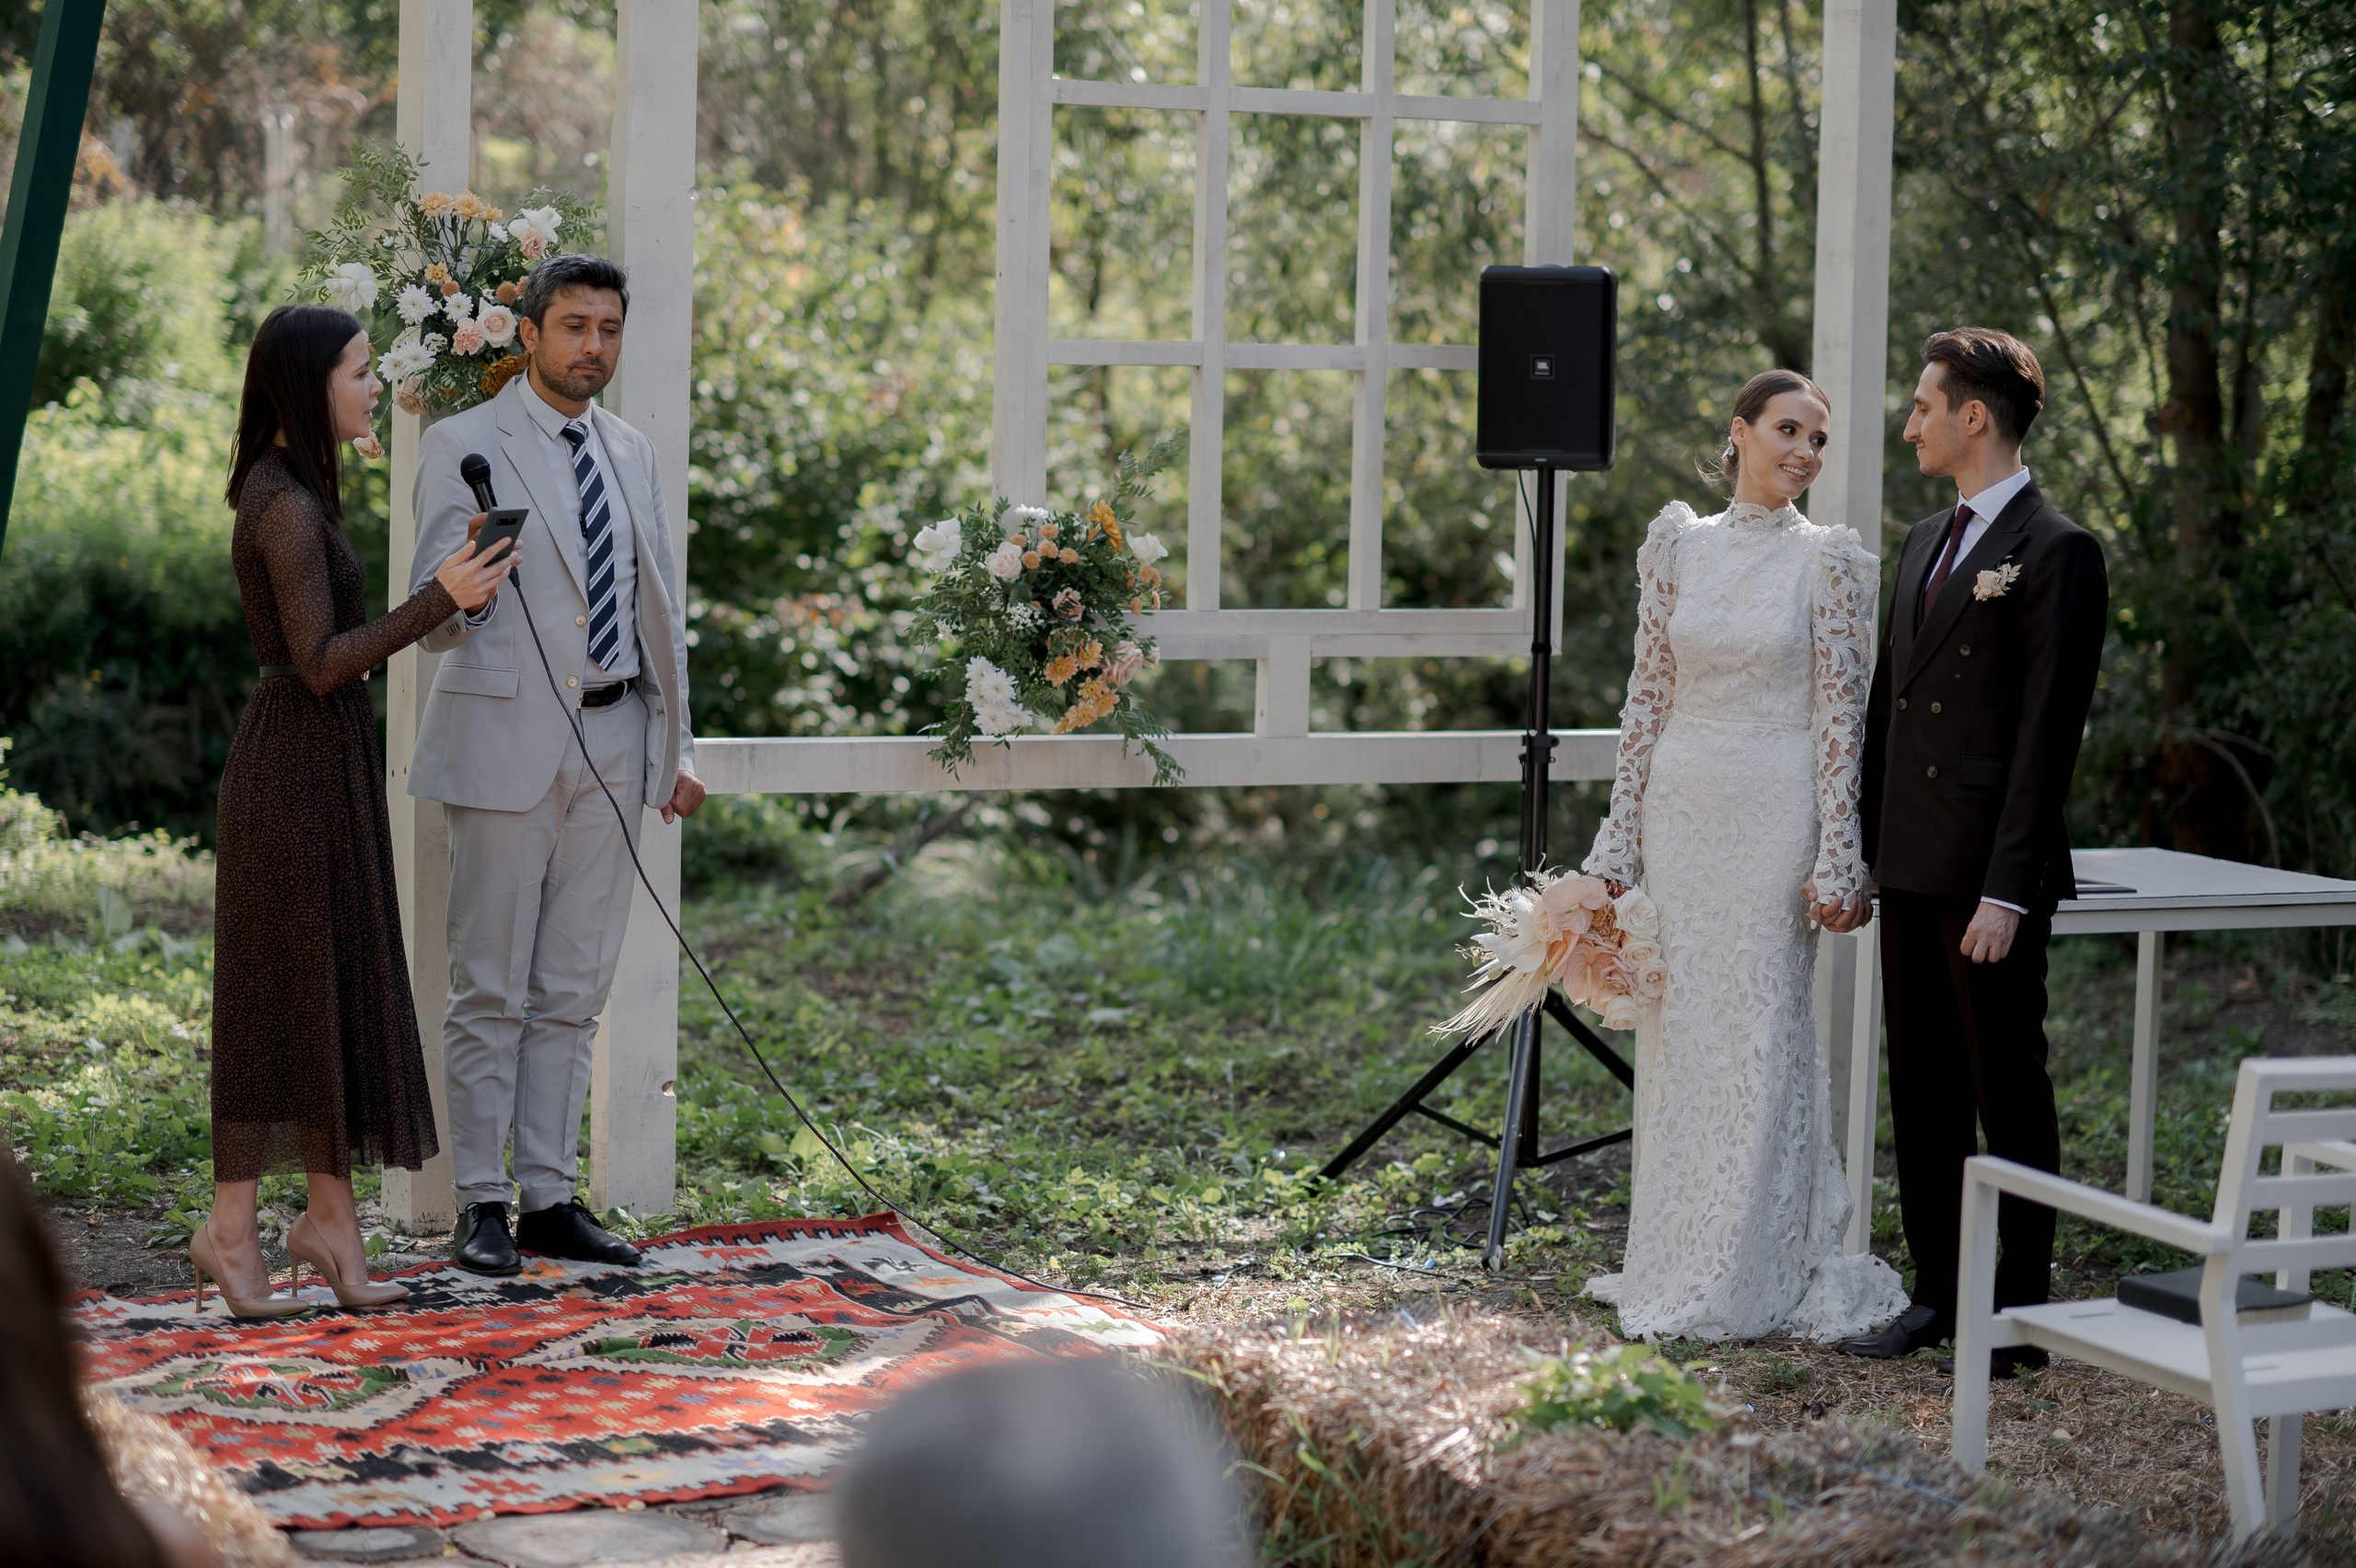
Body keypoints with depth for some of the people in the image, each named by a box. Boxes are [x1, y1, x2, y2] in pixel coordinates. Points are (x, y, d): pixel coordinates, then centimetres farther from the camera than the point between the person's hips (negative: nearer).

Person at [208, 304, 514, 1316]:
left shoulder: (283, 491, 13)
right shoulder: (289, 508, -17)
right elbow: (322, 663, -21)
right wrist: (439, 600, -24)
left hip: (324, 759, 10)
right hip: (300, 763, -10)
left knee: (339, 985, 10)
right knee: (280, 986, -4)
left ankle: (331, 1215, 13)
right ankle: (229, 1225, 2)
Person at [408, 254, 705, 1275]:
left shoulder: (631, 454, 15)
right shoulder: (465, 446, -4)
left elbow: (661, 610, 21)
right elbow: (438, 620, -8)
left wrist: (677, 747, 17)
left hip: (613, 747, 6)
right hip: (508, 740, -6)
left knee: (572, 993, 9)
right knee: (491, 991, -2)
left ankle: (549, 1199, 14)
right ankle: (480, 1206, 3)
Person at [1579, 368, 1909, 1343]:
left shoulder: (1829, 561, -3)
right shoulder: (1677, 547, 6)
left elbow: (1842, 715, -5)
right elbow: (1647, 696, 8)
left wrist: (1836, 862, -11)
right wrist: (1619, 840, 4)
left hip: (1775, 818, -3)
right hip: (1681, 813, 3)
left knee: (1762, 1033, -1)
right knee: (1677, 1030, 7)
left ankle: (1752, 1279, 8)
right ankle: (1672, 1267, 17)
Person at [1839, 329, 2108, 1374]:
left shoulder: (2056, 552, -10)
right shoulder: (1924, 542, 16)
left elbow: (2048, 732, -14)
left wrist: (2007, 889, -18)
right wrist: (1858, 847, 14)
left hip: (1989, 876, -8)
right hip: (1910, 864, 8)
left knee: (2008, 1093, 0)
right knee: (1921, 1090, 12)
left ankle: (2020, 1308, 8)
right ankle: (1938, 1295, 21)